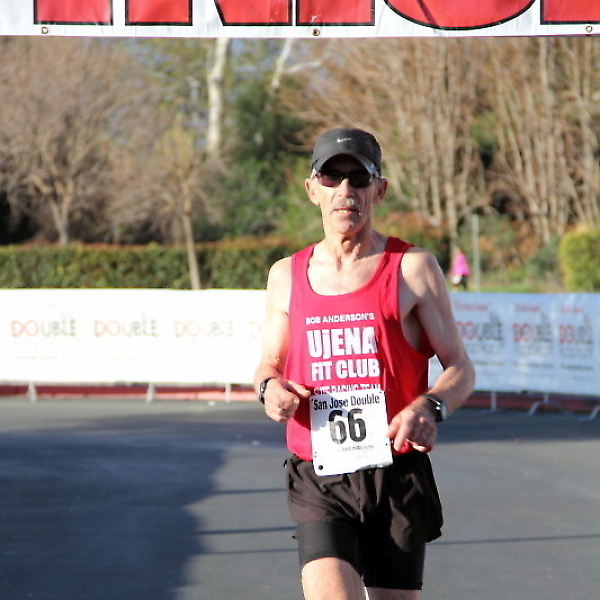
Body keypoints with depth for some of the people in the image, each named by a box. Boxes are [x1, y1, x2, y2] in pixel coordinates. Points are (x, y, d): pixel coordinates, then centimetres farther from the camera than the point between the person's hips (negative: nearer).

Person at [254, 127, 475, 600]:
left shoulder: (413, 268, 2)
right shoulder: (287, 276, 11)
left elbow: (460, 368, 3)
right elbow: (270, 363, 22)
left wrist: (430, 407, -19)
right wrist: (269, 388, -3)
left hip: (398, 477, -1)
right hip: (318, 483, 1)